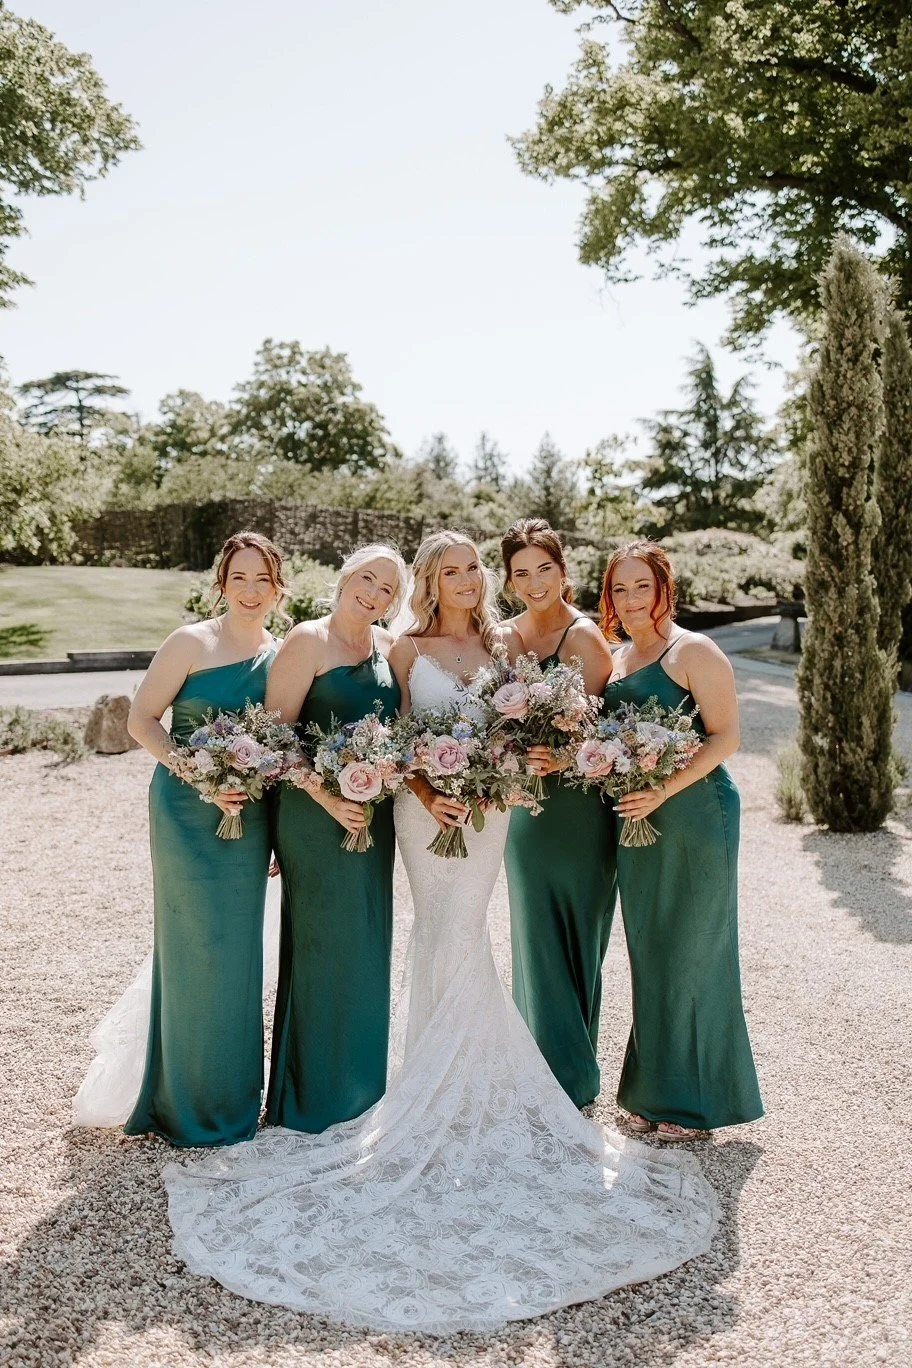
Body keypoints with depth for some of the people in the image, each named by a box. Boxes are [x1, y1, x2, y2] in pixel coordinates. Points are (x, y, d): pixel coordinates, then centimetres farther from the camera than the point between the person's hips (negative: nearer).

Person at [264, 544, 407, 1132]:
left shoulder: (389, 646, 10)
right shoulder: (309, 639, -9)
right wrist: (327, 797, -20)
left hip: (374, 813, 7)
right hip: (318, 812, -6)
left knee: (366, 944, 14)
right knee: (321, 942, 2)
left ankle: (355, 1080, 32)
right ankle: (310, 1096, 19)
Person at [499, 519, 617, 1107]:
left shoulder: (585, 636, -11)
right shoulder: (506, 637, 7)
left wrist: (560, 760, -29)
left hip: (577, 805, -6)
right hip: (524, 803, 6)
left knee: (573, 935, 5)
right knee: (533, 933, 13)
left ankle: (575, 1075, 22)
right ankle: (541, 1074, 29)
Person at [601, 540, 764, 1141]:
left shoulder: (694, 651, -7)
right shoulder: (617, 660, 14)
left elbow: (725, 737, -13)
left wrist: (663, 791, -22)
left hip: (694, 817, -6)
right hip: (635, 822, 7)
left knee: (691, 955, 3)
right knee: (648, 956, 12)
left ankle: (696, 1099, 18)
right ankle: (655, 1091, 26)